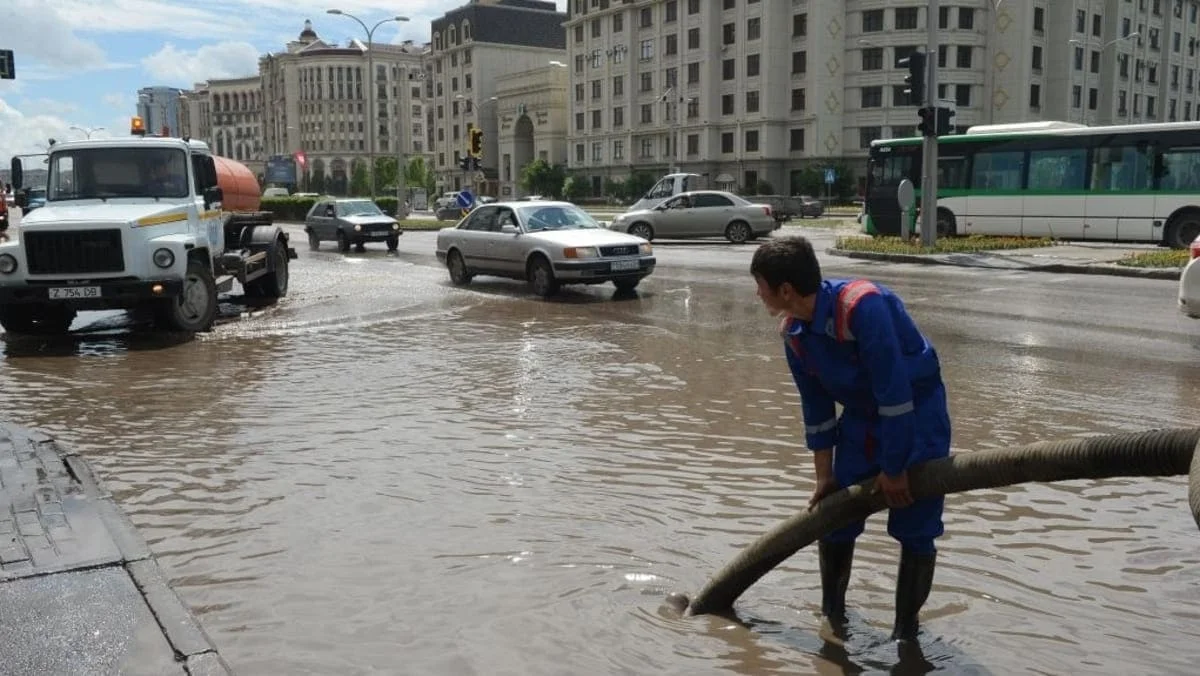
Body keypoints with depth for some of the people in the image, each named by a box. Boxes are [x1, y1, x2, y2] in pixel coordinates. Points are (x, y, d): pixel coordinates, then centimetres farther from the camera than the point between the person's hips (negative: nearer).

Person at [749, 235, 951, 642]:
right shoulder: (793, 332, -9)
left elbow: (895, 392, -31)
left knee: (915, 529, -4)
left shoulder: (863, 305, -34)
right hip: (861, 416, 7)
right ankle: (831, 614, 28)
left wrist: (893, 468, -23)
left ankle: (905, 629, 14)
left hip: (917, 413, -6)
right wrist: (825, 475, 4)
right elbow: (816, 407, 2)